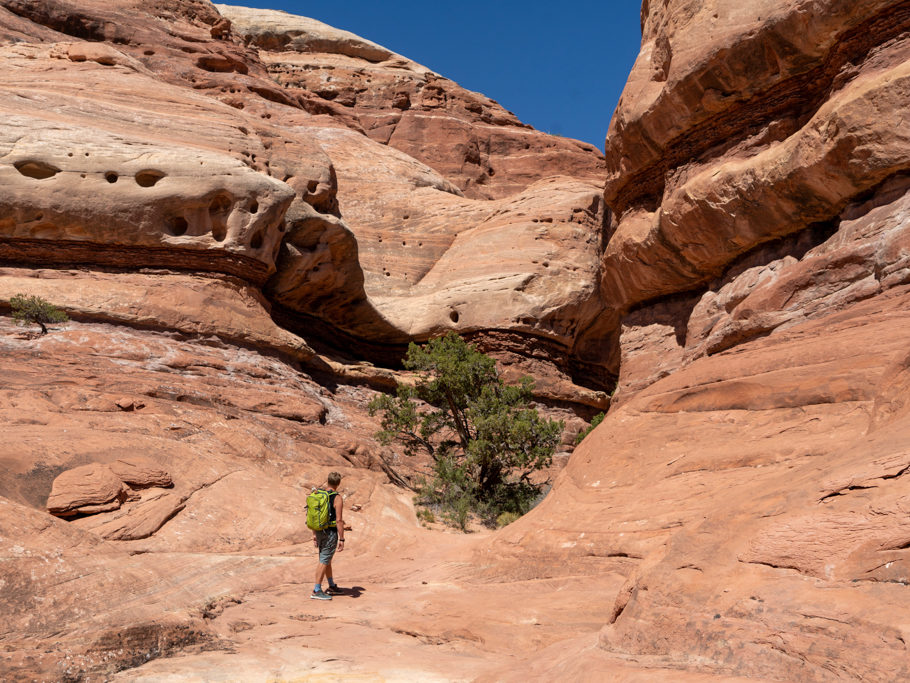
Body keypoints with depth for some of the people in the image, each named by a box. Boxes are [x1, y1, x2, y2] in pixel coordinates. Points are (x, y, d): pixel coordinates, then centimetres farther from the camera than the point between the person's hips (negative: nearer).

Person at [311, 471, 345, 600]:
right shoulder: (337, 498, -16)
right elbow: (339, 520, -19)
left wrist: (314, 534, 16)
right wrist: (341, 539, -15)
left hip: (319, 532, 7)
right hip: (331, 533, -7)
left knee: (327, 560, 18)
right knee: (324, 561, -3)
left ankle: (332, 586, 30)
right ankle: (316, 591, -2)